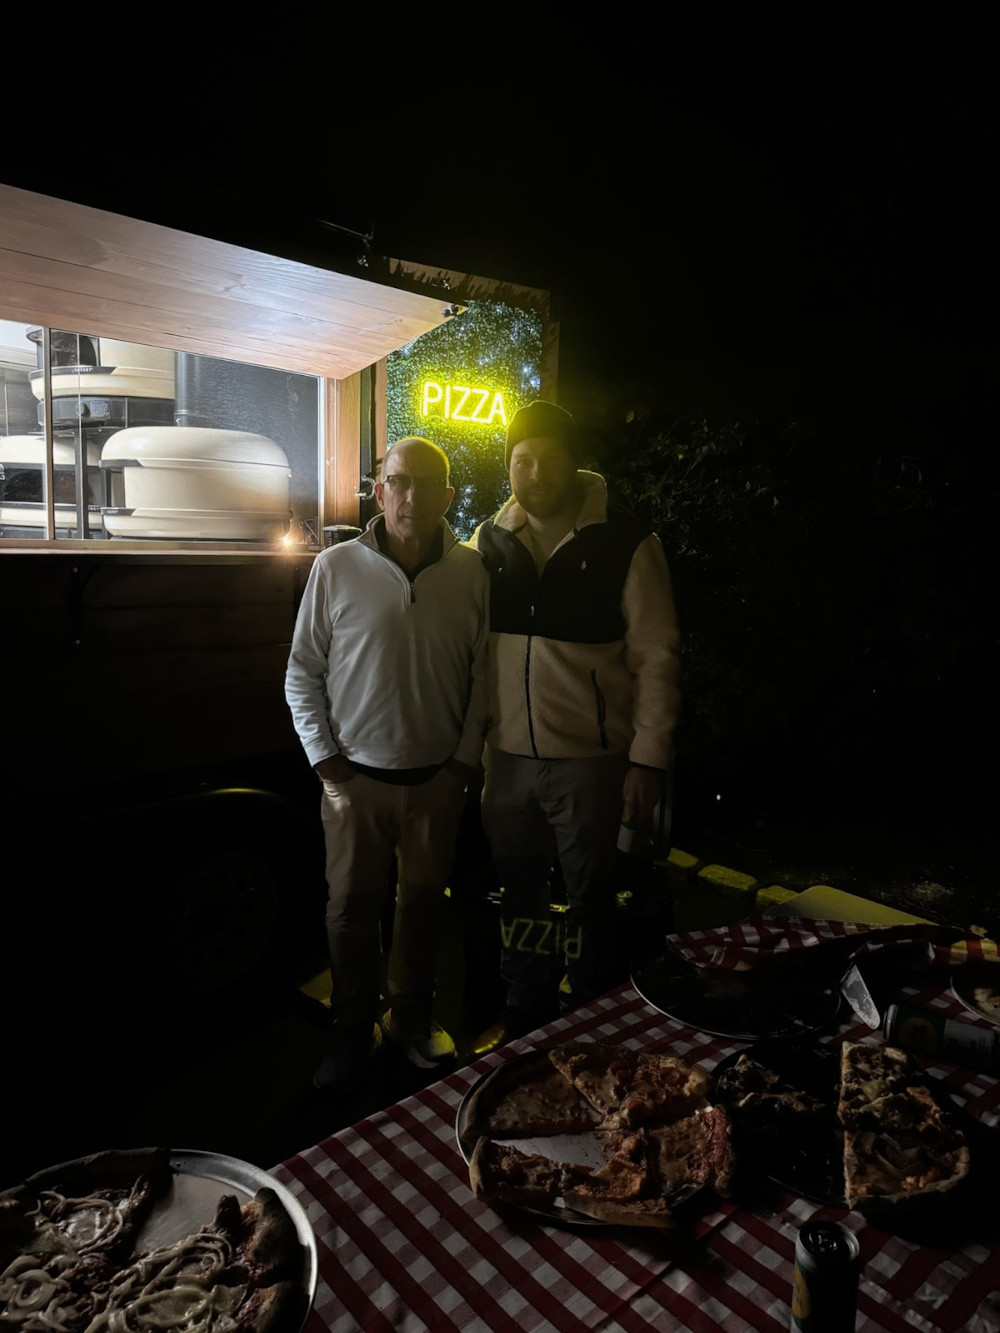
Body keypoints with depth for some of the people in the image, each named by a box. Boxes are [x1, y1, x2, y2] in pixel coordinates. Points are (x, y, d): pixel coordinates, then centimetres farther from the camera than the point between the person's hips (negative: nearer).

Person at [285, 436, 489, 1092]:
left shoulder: (472, 571, -1)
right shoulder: (336, 567, -4)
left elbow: (483, 670, 4)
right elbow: (303, 672, 1)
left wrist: (468, 755, 1)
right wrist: (325, 758, -4)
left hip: (438, 777, 1)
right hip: (357, 775, -1)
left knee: (425, 900, 14)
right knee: (353, 906, 8)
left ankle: (413, 1016, 36)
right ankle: (354, 1032, 29)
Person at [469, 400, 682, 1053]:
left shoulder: (625, 545, -8)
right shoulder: (489, 541, 4)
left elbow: (658, 657, -8)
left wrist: (649, 757, -12)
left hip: (590, 758, -4)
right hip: (507, 755, 4)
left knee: (590, 895, 11)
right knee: (520, 892, 18)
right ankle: (525, 1013, 38)